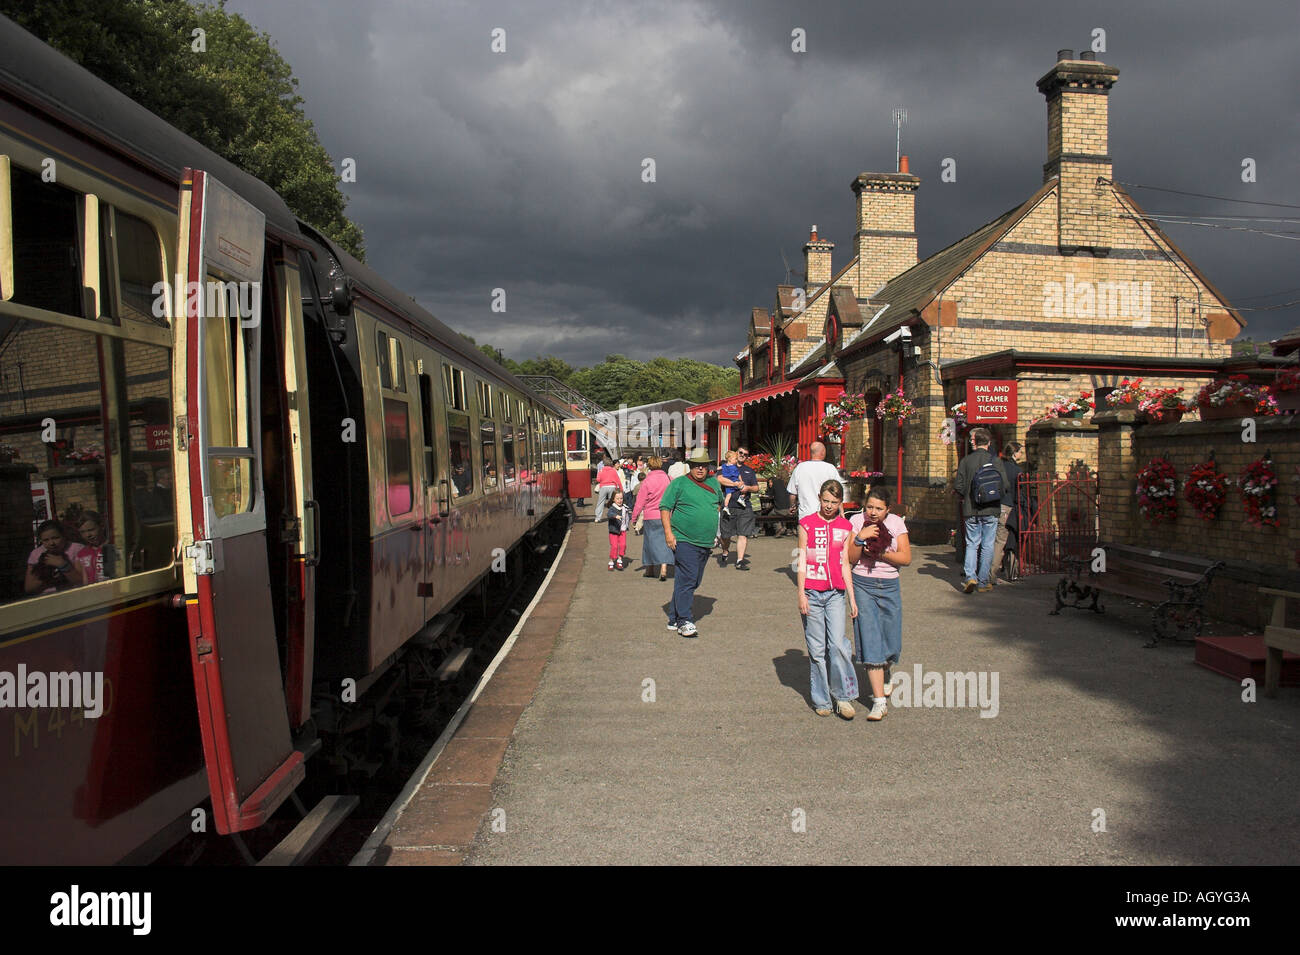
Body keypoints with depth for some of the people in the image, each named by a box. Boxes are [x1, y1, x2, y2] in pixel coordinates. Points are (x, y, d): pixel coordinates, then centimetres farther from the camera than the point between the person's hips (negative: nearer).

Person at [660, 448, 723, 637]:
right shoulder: (679, 483, -3)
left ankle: (674, 619, 20)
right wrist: (668, 532, -13)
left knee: (694, 582, 10)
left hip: (706, 542, 7)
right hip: (684, 540, -7)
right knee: (687, 579, -13)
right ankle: (685, 621, -9)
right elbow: (665, 508, -4)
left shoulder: (714, 483, 13)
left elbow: (719, 503, 31)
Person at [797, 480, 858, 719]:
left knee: (837, 644, -10)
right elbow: (802, 561, 0)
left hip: (835, 593, 1)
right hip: (812, 593, -1)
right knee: (816, 649, 4)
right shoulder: (807, 524, 1)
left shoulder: (845, 527, 9)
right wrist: (801, 594, -6)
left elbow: (845, 564, 12)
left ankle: (843, 696, 5)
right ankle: (821, 700, 16)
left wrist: (852, 597, 10)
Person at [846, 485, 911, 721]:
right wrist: (860, 538, -21)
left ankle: (882, 676, 44)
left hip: (889, 586, 2)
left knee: (891, 642, 9)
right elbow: (850, 559, -7)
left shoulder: (896, 523, 1)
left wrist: (881, 553, -13)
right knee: (870, 641, -7)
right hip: (862, 586, -2)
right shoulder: (856, 522, -3)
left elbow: (906, 558, -3)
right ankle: (879, 700, -4)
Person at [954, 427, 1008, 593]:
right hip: (991, 511, 0)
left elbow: (959, 487, -3)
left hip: (971, 511, 1)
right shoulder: (996, 461, -3)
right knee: (987, 545, 7)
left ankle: (970, 576, -9)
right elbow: (1004, 485, -3)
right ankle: (983, 582, 9)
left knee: (972, 544, 9)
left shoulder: (966, 461, -2)